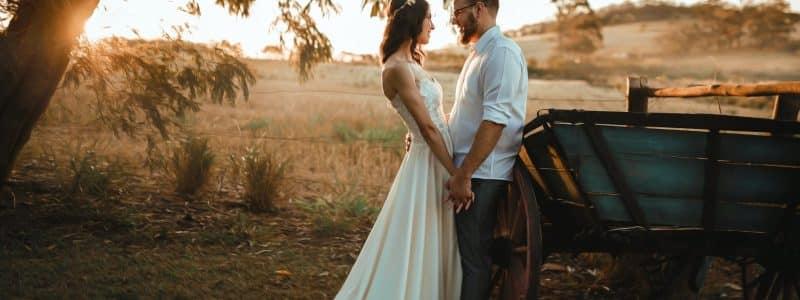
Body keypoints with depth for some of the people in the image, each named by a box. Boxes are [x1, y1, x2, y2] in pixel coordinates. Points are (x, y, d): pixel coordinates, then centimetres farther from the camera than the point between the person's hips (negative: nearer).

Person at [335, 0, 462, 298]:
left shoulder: (411, 63, 13)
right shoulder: (398, 68, -16)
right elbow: (427, 127, -20)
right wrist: (456, 174, -20)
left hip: (439, 161, 9)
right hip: (427, 164, -9)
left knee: (432, 251, 15)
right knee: (410, 252, -1)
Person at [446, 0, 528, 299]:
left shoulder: (502, 52, -15)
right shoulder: (478, 53, 15)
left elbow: (495, 120, -24)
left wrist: (464, 175, -24)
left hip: (481, 175, -9)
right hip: (468, 173, 9)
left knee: (474, 257, -3)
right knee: (464, 250, 15)